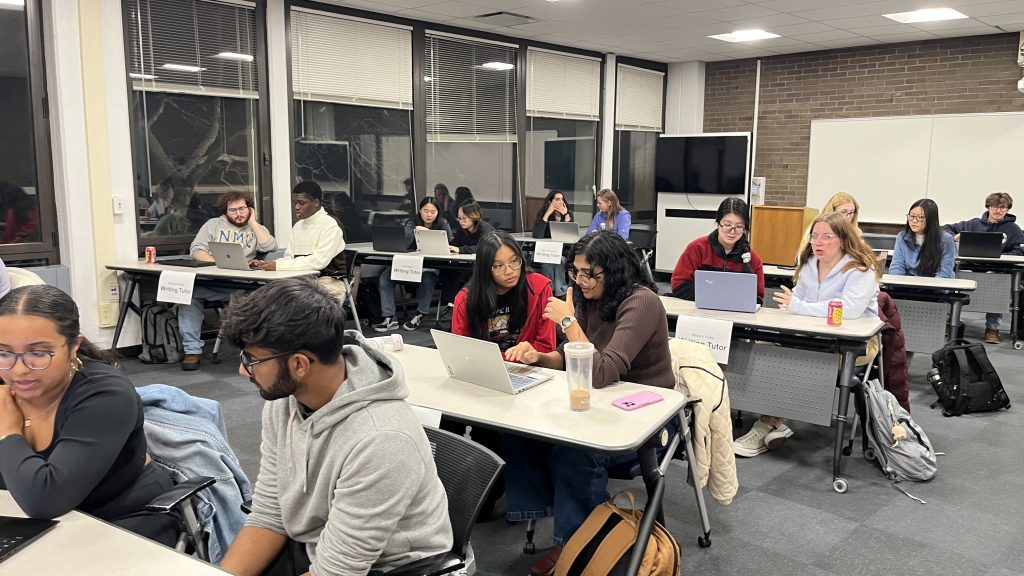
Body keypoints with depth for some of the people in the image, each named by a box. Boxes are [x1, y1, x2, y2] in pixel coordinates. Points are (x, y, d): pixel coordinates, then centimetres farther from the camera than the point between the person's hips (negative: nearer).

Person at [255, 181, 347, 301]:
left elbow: (318, 261, -20)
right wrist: (263, 264, -9)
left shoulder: (330, 226, -10)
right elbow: (288, 258, 11)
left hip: (327, 283, -6)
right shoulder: (297, 226, 14)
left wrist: (278, 265, -23)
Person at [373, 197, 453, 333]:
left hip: (432, 265, -2)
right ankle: (390, 318, -18)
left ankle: (420, 315, -16)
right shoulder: (412, 223, 5)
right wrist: (415, 230, -22)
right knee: (385, 276, -20)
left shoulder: (443, 225, 4)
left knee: (427, 279, -38)